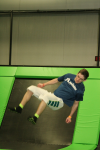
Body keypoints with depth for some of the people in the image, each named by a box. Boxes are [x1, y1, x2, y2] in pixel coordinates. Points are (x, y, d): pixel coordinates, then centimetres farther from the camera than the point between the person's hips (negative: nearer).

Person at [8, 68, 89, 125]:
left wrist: (70, 116, -4)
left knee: (46, 96, -40)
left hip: (60, 102, -7)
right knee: (31, 88, -2)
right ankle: (19, 108, -6)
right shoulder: (69, 76, 6)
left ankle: (35, 118, -40)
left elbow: (76, 103, -1)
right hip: (52, 96, 7)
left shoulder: (80, 89, -8)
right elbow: (57, 80, 22)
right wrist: (44, 84, 18)